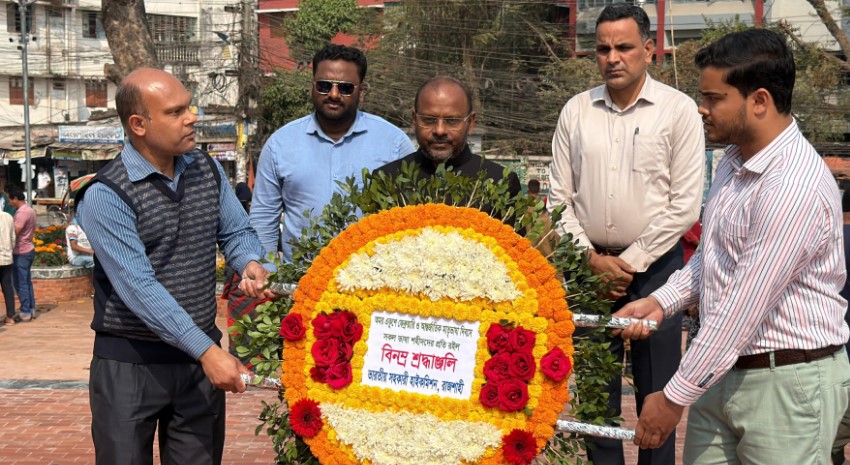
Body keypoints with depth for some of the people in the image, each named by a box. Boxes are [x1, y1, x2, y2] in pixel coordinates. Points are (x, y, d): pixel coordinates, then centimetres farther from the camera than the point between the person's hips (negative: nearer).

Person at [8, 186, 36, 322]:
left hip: (21, 253, -10)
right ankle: (31, 309, 17)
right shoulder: (29, 210, 13)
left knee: (20, 284, -4)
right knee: (27, 282, 14)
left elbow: (14, 232, -21)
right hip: (29, 249, 10)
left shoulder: (22, 212, -18)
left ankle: (25, 312, -1)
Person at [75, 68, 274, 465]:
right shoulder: (105, 195, -15)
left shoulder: (207, 170, 4)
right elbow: (139, 287, -22)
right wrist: (207, 351, -27)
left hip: (201, 355, 5)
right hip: (130, 362, -5)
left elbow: (236, 231, 14)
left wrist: (250, 263, -12)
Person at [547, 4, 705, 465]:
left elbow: (684, 205, -7)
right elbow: (559, 197, 6)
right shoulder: (576, 110, 5)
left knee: (655, 393, 3)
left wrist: (631, 263, -8)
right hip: (589, 266, 3)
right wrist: (592, 259, -4)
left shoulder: (678, 110, -4)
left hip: (654, 266, -3)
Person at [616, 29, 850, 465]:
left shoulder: (794, 187, -24)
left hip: (787, 381, -8)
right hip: (724, 371, 8)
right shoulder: (736, 159, 7)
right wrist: (661, 302, 5)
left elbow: (743, 309, -23)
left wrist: (675, 397, -18)